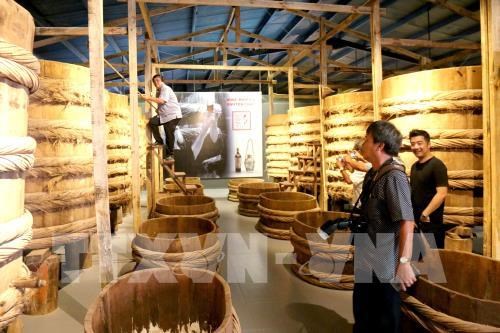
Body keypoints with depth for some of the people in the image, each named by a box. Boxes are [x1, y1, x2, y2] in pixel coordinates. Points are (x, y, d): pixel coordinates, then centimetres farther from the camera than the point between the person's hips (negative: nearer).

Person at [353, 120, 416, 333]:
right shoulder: (372, 174, 7)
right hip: (366, 263, 8)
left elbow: (407, 222, -25)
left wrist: (404, 263, -27)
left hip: (384, 266, -8)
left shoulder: (394, 176, -20)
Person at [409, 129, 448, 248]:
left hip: (431, 222, -8)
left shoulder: (437, 165, -12)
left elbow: (442, 194, -21)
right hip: (415, 221, 8)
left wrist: (425, 213, -25)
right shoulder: (414, 166, 12)